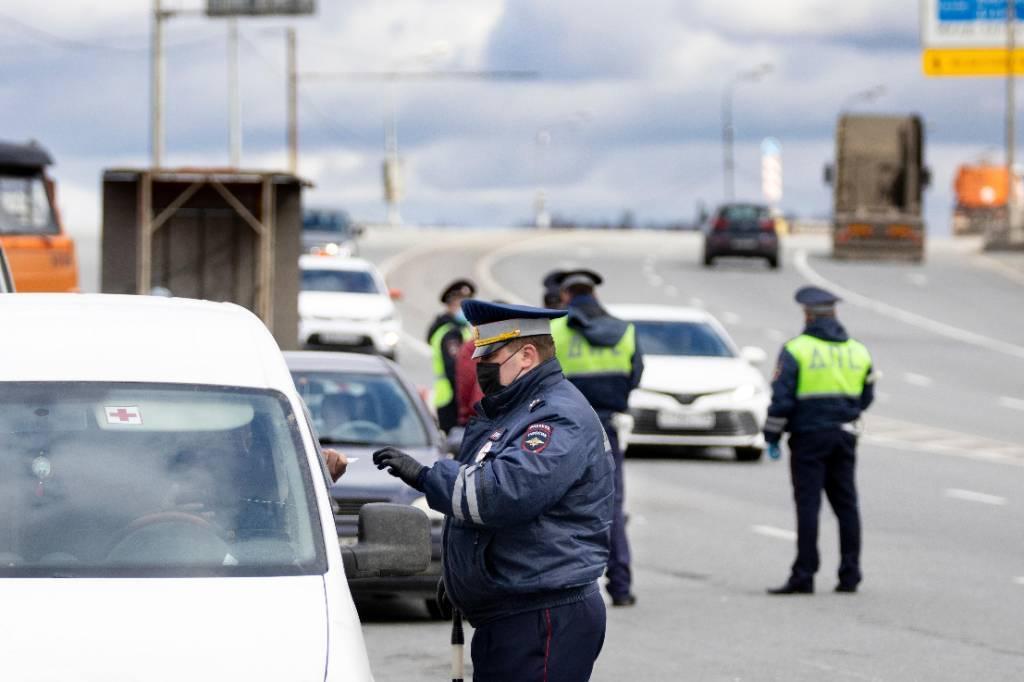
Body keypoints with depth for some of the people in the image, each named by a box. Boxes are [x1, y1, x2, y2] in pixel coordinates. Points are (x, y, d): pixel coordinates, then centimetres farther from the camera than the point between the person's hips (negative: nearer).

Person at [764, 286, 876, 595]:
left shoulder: (796, 350, -8)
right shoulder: (858, 351, 8)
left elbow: (781, 398, -12)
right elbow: (866, 397, 16)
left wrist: (773, 436, -4)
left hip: (809, 435, -5)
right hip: (844, 436, 5)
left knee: (808, 505, -5)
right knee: (845, 505, 10)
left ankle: (803, 576, -7)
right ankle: (850, 575, 11)